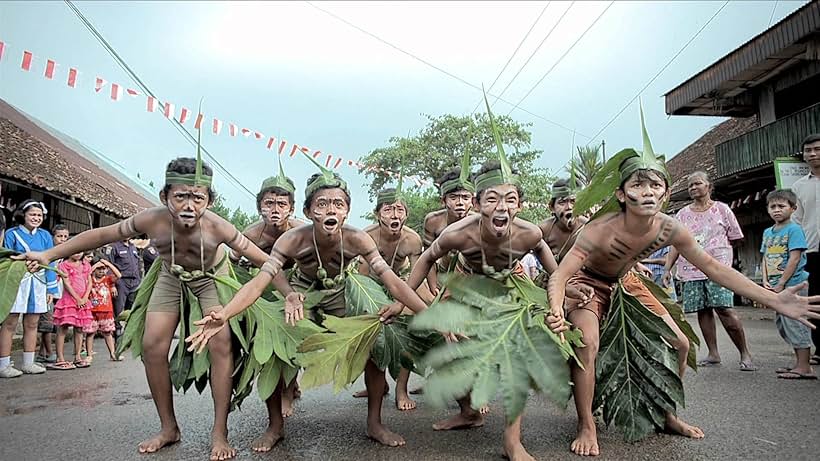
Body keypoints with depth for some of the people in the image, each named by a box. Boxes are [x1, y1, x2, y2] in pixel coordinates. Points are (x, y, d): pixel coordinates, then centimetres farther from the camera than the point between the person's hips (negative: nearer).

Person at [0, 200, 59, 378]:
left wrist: (50, 288, 4)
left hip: (38, 283, 4)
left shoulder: (45, 235, 8)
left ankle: (28, 363, 19)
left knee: (32, 324, 10)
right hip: (16, 282, -4)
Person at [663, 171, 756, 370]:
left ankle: (745, 354, 0)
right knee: (703, 311, 3)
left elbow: (735, 238, 10)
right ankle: (713, 354, 12)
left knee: (725, 309, -13)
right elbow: (676, 244, 10)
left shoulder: (721, 209, 7)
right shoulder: (682, 214, 13)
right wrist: (668, 268, 4)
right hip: (691, 270, 3)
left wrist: (714, 247, 6)